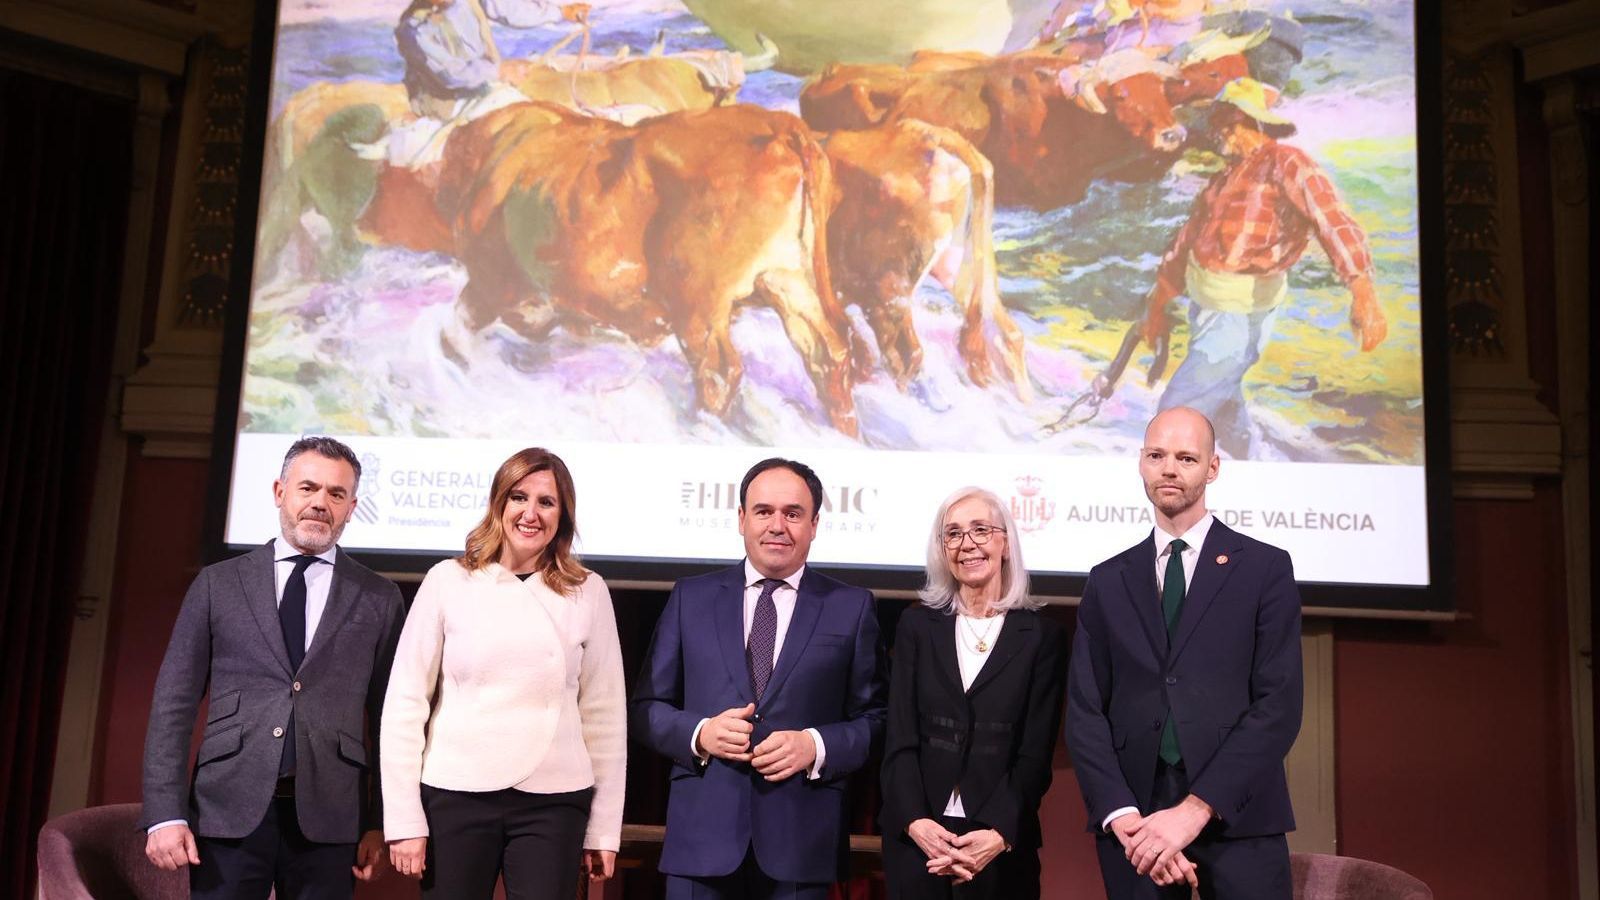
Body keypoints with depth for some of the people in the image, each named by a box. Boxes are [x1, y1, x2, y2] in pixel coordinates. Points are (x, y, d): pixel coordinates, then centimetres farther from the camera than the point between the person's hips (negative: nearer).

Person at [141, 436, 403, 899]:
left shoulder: (379, 599, 6)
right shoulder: (218, 583, 7)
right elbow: (173, 703, 5)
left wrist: (380, 823, 2)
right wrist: (165, 812, -3)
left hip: (327, 819, 0)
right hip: (229, 810, 0)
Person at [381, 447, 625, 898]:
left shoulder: (588, 591, 3)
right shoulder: (448, 580, 1)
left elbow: (604, 712, 5)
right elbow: (405, 702, 1)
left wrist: (604, 828, 4)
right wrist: (404, 819, -3)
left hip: (554, 801, 0)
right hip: (455, 794, 0)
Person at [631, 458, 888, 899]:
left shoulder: (852, 607, 5)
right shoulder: (691, 598, 8)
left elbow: (874, 720, 4)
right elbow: (647, 707, 8)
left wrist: (815, 746, -13)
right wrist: (699, 734, -10)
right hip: (703, 836, 1)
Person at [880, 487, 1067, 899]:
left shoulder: (1042, 635, 1)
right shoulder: (917, 625, 4)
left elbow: (1036, 753, -3)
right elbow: (900, 739, -1)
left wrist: (999, 834, -16)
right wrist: (916, 822, -15)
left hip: (1002, 843, -1)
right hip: (915, 838, 1)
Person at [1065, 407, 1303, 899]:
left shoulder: (1265, 568, 2)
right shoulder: (1107, 581, 10)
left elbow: (1279, 704, -6)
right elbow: (1084, 711, 4)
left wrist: (1196, 809, -15)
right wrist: (1122, 815, -11)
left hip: (1237, 818, -2)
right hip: (1135, 821, 2)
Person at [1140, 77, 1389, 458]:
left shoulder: (1285, 163, -15)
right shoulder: (1225, 179, 12)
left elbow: (1333, 221, -28)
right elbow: (1187, 240, 21)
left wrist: (1362, 291, -42)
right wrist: (1158, 302, 26)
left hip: (1238, 318, -9)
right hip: (1205, 308, 9)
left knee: (1178, 411, -8)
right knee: (1222, 404, 23)